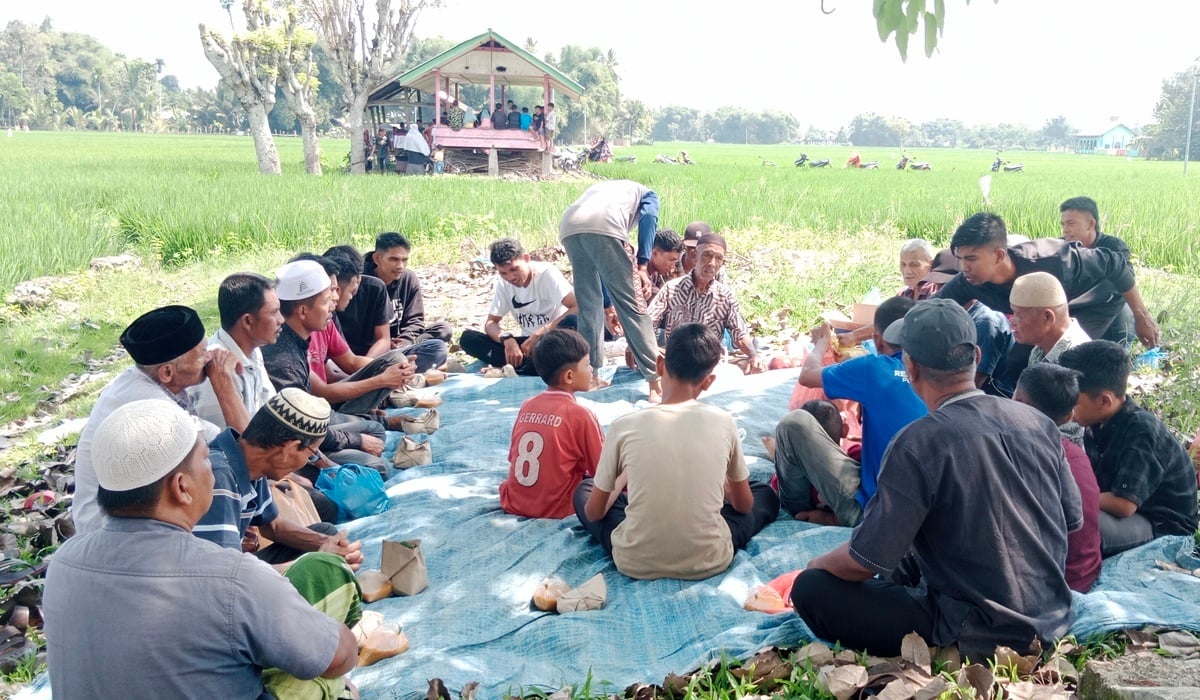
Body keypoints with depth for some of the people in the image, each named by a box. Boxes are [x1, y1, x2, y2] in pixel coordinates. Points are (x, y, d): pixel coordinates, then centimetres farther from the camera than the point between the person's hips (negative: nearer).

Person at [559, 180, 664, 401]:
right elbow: (648, 219, 6)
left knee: (588, 305, 19)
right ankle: (655, 381, 0)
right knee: (631, 304, 0)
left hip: (568, 228, 5)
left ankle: (590, 374, 23)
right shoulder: (646, 194, 33)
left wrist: (608, 304, 41)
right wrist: (641, 266, 1)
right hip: (603, 227, -5)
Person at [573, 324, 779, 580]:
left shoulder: (625, 426, -8)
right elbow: (744, 505, 9)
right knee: (766, 494, 26)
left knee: (583, 490, 28)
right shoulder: (723, 422, -6)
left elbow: (593, 513, 4)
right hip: (709, 561, 0)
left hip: (635, 563, 0)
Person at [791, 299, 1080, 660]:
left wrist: (818, 565, 2)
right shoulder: (1038, 422, -4)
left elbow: (867, 560, -19)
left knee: (812, 589, -4)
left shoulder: (918, 444, -24)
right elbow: (1073, 521, 9)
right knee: (909, 560, 28)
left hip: (979, 637, -8)